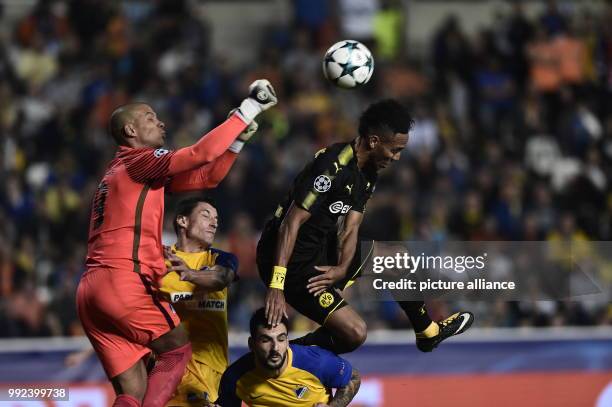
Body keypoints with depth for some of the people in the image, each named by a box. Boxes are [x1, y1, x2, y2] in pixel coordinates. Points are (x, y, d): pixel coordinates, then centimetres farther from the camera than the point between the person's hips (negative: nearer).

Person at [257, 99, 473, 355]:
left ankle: (429, 333, 40)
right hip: (290, 261, -10)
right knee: (355, 333, -21)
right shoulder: (332, 167, -24)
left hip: (321, 250, 10)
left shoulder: (367, 175, 5)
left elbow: (350, 229, 1)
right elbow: (292, 222, -27)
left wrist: (342, 270, -20)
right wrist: (276, 285, -33)